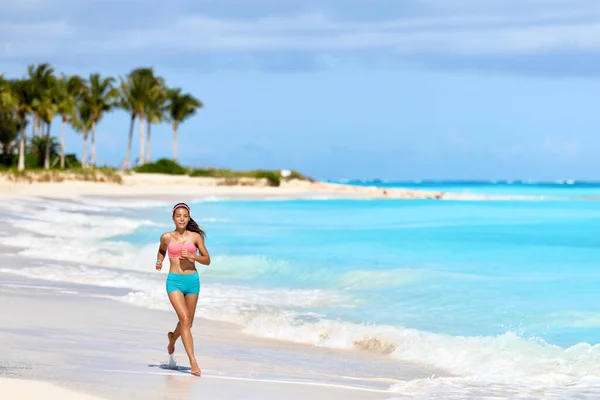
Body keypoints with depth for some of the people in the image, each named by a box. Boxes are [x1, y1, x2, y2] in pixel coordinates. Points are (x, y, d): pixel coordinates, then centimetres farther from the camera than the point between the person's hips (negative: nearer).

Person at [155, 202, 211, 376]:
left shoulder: (195, 236, 1)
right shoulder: (166, 237, 2)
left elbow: (207, 260, 4)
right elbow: (161, 250, 24)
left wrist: (191, 256, -13)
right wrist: (159, 261, 4)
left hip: (192, 280, 2)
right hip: (174, 281, -2)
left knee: (188, 323, 14)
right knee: (184, 319, -17)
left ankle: (173, 337, 50)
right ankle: (193, 362, -19)